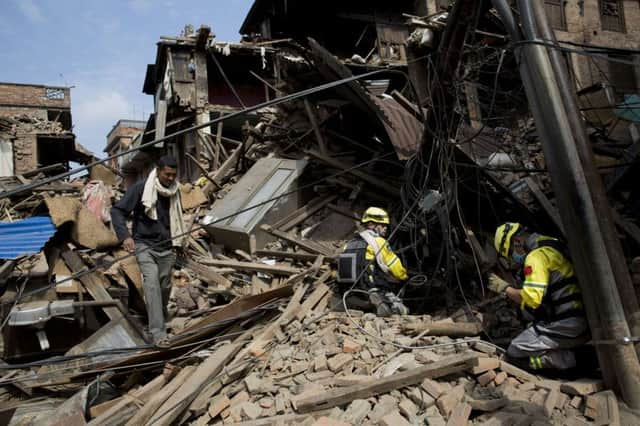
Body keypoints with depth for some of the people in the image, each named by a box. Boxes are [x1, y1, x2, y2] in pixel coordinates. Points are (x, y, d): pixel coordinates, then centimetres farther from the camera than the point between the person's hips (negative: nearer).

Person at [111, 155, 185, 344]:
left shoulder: (175, 190, 4)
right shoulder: (141, 187, -12)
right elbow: (117, 210, -11)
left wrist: (178, 241, 17)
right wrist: (124, 236, -23)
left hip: (166, 247, 5)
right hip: (145, 245, -5)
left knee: (165, 286, 11)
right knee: (152, 283, -19)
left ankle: (160, 320, 36)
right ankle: (158, 333, -20)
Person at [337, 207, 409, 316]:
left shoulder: (351, 243, 16)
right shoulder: (377, 240, -6)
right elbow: (394, 265, -4)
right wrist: (404, 276, 17)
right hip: (373, 289, -7)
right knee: (403, 311, -4)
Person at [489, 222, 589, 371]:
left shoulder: (536, 256, -14)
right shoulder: (553, 245, 15)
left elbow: (531, 298, -24)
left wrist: (505, 288, -9)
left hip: (565, 327, -9)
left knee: (514, 352, -2)